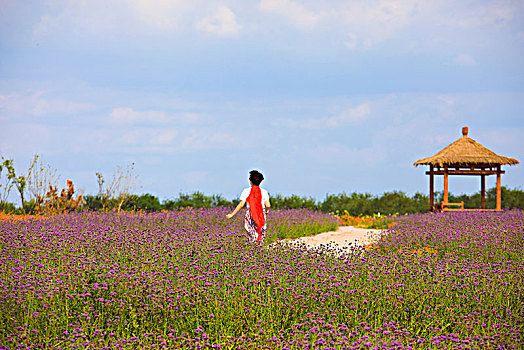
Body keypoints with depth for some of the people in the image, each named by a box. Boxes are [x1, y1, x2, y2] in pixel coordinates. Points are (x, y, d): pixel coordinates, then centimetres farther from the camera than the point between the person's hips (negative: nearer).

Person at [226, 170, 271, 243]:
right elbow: (268, 205, -3)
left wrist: (232, 214, 3)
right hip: (261, 215, 1)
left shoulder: (246, 191, -1)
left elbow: (241, 205, -5)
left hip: (250, 215, -1)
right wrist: (265, 211, 21)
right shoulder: (264, 192, 2)